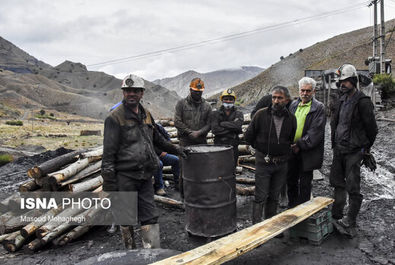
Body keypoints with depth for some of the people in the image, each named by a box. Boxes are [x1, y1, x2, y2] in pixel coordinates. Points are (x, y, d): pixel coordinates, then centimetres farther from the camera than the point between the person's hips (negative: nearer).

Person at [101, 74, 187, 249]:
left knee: (149, 216, 6)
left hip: (145, 175, 5)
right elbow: (109, 152, -10)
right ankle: (130, 250, 26)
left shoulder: (146, 115, 13)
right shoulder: (115, 118, -7)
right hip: (125, 176, -5)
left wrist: (176, 149, 28)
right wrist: (108, 183, -12)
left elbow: (157, 139, 29)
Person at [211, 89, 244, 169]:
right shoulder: (215, 114, 6)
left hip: (233, 147, 1)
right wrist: (231, 130, -10)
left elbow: (237, 125, -15)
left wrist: (223, 123, -8)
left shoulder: (238, 114, 7)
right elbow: (215, 130, -10)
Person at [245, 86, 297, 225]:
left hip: (281, 163, 4)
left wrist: (284, 152, 12)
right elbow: (248, 136, 2)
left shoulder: (291, 118, 2)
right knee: (261, 197, -2)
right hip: (263, 162, -3)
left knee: (274, 197, 14)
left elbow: (292, 139, 18)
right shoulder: (261, 114, -8)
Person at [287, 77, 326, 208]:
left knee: (304, 183, 7)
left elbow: (315, 132, -15)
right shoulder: (293, 105, 9)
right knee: (291, 181, 16)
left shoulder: (319, 108, -8)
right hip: (291, 150, 5)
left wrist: (300, 145, -18)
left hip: (307, 153, -5)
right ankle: (291, 207, 33)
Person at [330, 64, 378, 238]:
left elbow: (372, 128, -9)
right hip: (339, 150, 8)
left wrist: (365, 148, 2)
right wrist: (335, 143, 15)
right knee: (338, 183, 15)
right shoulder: (342, 100, 11)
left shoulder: (363, 102, -14)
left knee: (353, 189, -1)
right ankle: (336, 217, 29)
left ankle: (350, 224, 9)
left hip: (353, 152, -8)